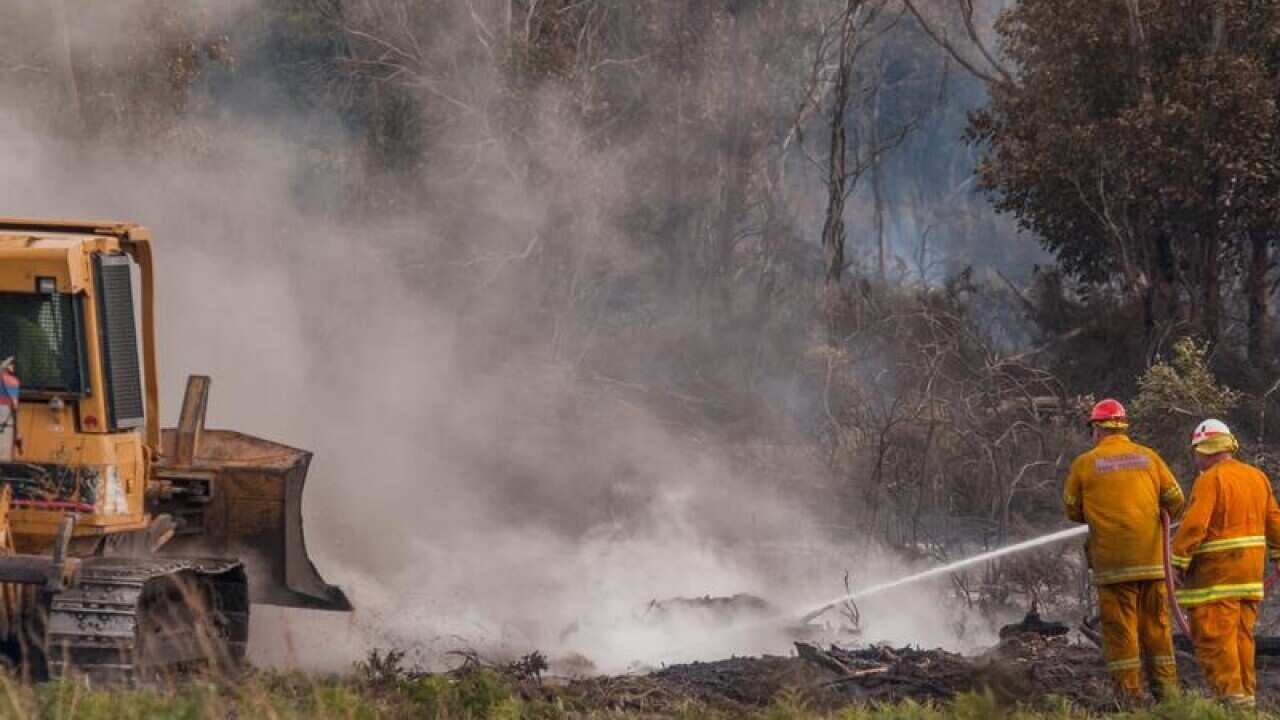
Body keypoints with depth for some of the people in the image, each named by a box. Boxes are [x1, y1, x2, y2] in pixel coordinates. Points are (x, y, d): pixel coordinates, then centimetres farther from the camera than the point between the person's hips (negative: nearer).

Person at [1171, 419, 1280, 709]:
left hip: (1216, 570, -8)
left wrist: (1179, 561, -14)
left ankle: (1230, 693, -10)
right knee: (1241, 634, 12)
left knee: (1213, 634, -5)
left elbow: (1194, 525, -20)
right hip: (1249, 569, 8)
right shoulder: (1257, 477, 10)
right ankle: (1246, 693, 12)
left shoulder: (1210, 480, -13)